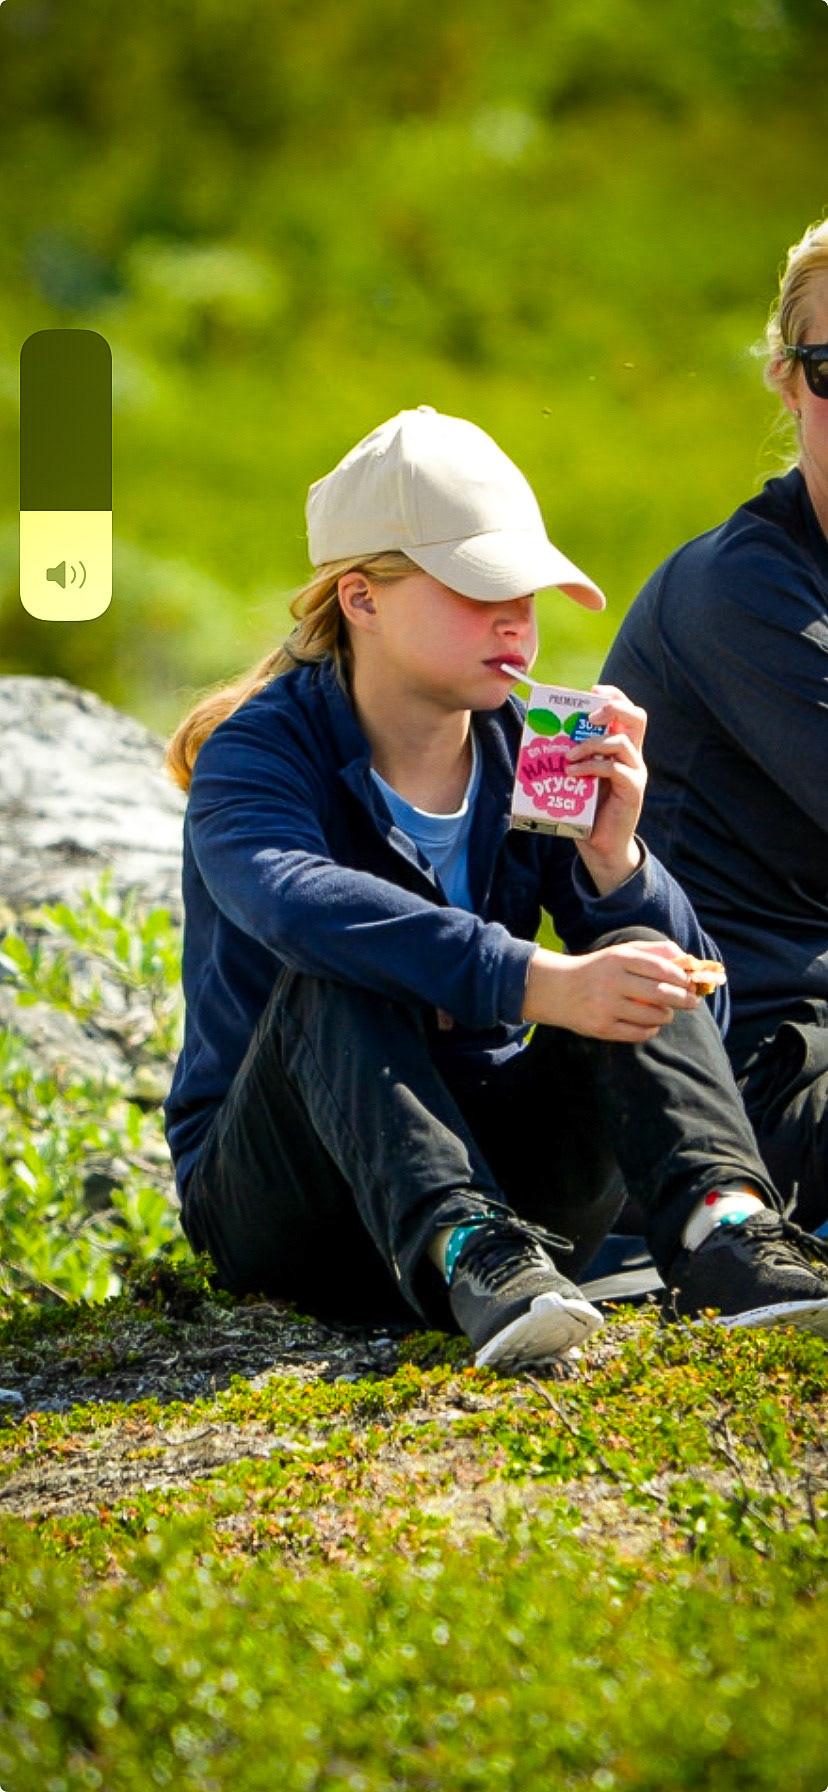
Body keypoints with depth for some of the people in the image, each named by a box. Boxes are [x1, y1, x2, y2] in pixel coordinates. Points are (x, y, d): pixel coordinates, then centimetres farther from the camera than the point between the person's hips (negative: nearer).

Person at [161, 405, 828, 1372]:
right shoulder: (257, 754, -11)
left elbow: (679, 983, -2)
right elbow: (299, 903, -36)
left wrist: (612, 859, -22)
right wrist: (536, 984, -47)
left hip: (492, 1166, 4)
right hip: (277, 1205, -4)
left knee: (637, 958, -17)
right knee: (336, 981, -31)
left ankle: (721, 1222, -44)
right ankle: (465, 1253, -56)